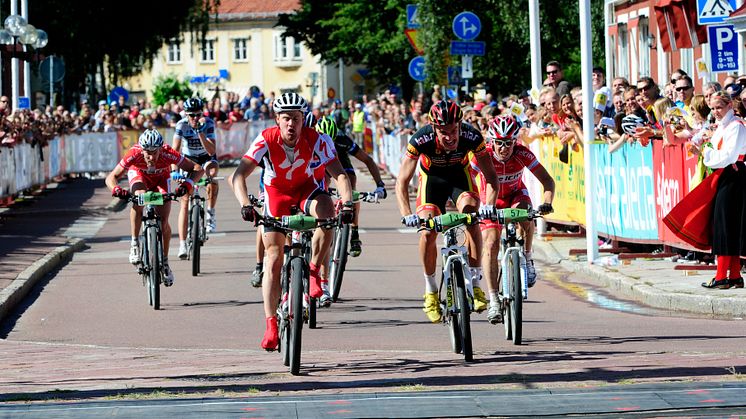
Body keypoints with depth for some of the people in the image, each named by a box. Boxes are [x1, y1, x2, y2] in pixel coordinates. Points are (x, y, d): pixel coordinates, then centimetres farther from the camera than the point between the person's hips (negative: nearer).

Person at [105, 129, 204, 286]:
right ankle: (134, 243, -19)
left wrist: (187, 185, -51)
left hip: (161, 179, 1)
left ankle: (165, 261, 8)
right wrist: (116, 189, -54)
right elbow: (111, 177, -33)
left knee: (163, 220, -12)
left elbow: (198, 169, -33)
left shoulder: (168, 154, -38)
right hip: (139, 175, -1)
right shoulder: (134, 154, -38)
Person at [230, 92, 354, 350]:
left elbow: (339, 175, -30)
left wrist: (347, 204, -48)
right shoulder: (266, 140, -27)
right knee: (273, 259, -5)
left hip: (306, 189, 0)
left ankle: (314, 271, -15)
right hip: (276, 193, 0)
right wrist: (245, 205, -52)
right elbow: (238, 176, -35)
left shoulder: (317, 140, -26)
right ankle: (271, 325, 1)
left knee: (326, 209, -36)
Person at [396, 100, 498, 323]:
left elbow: (490, 175, -26)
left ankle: (474, 283, -19)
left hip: (459, 174, 0)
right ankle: (431, 291, 5)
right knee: (427, 233, -16)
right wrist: (407, 214, -45)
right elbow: (402, 181, -31)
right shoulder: (421, 139, -35)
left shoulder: (472, 136, -33)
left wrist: (489, 204, -45)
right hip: (431, 177, 0)